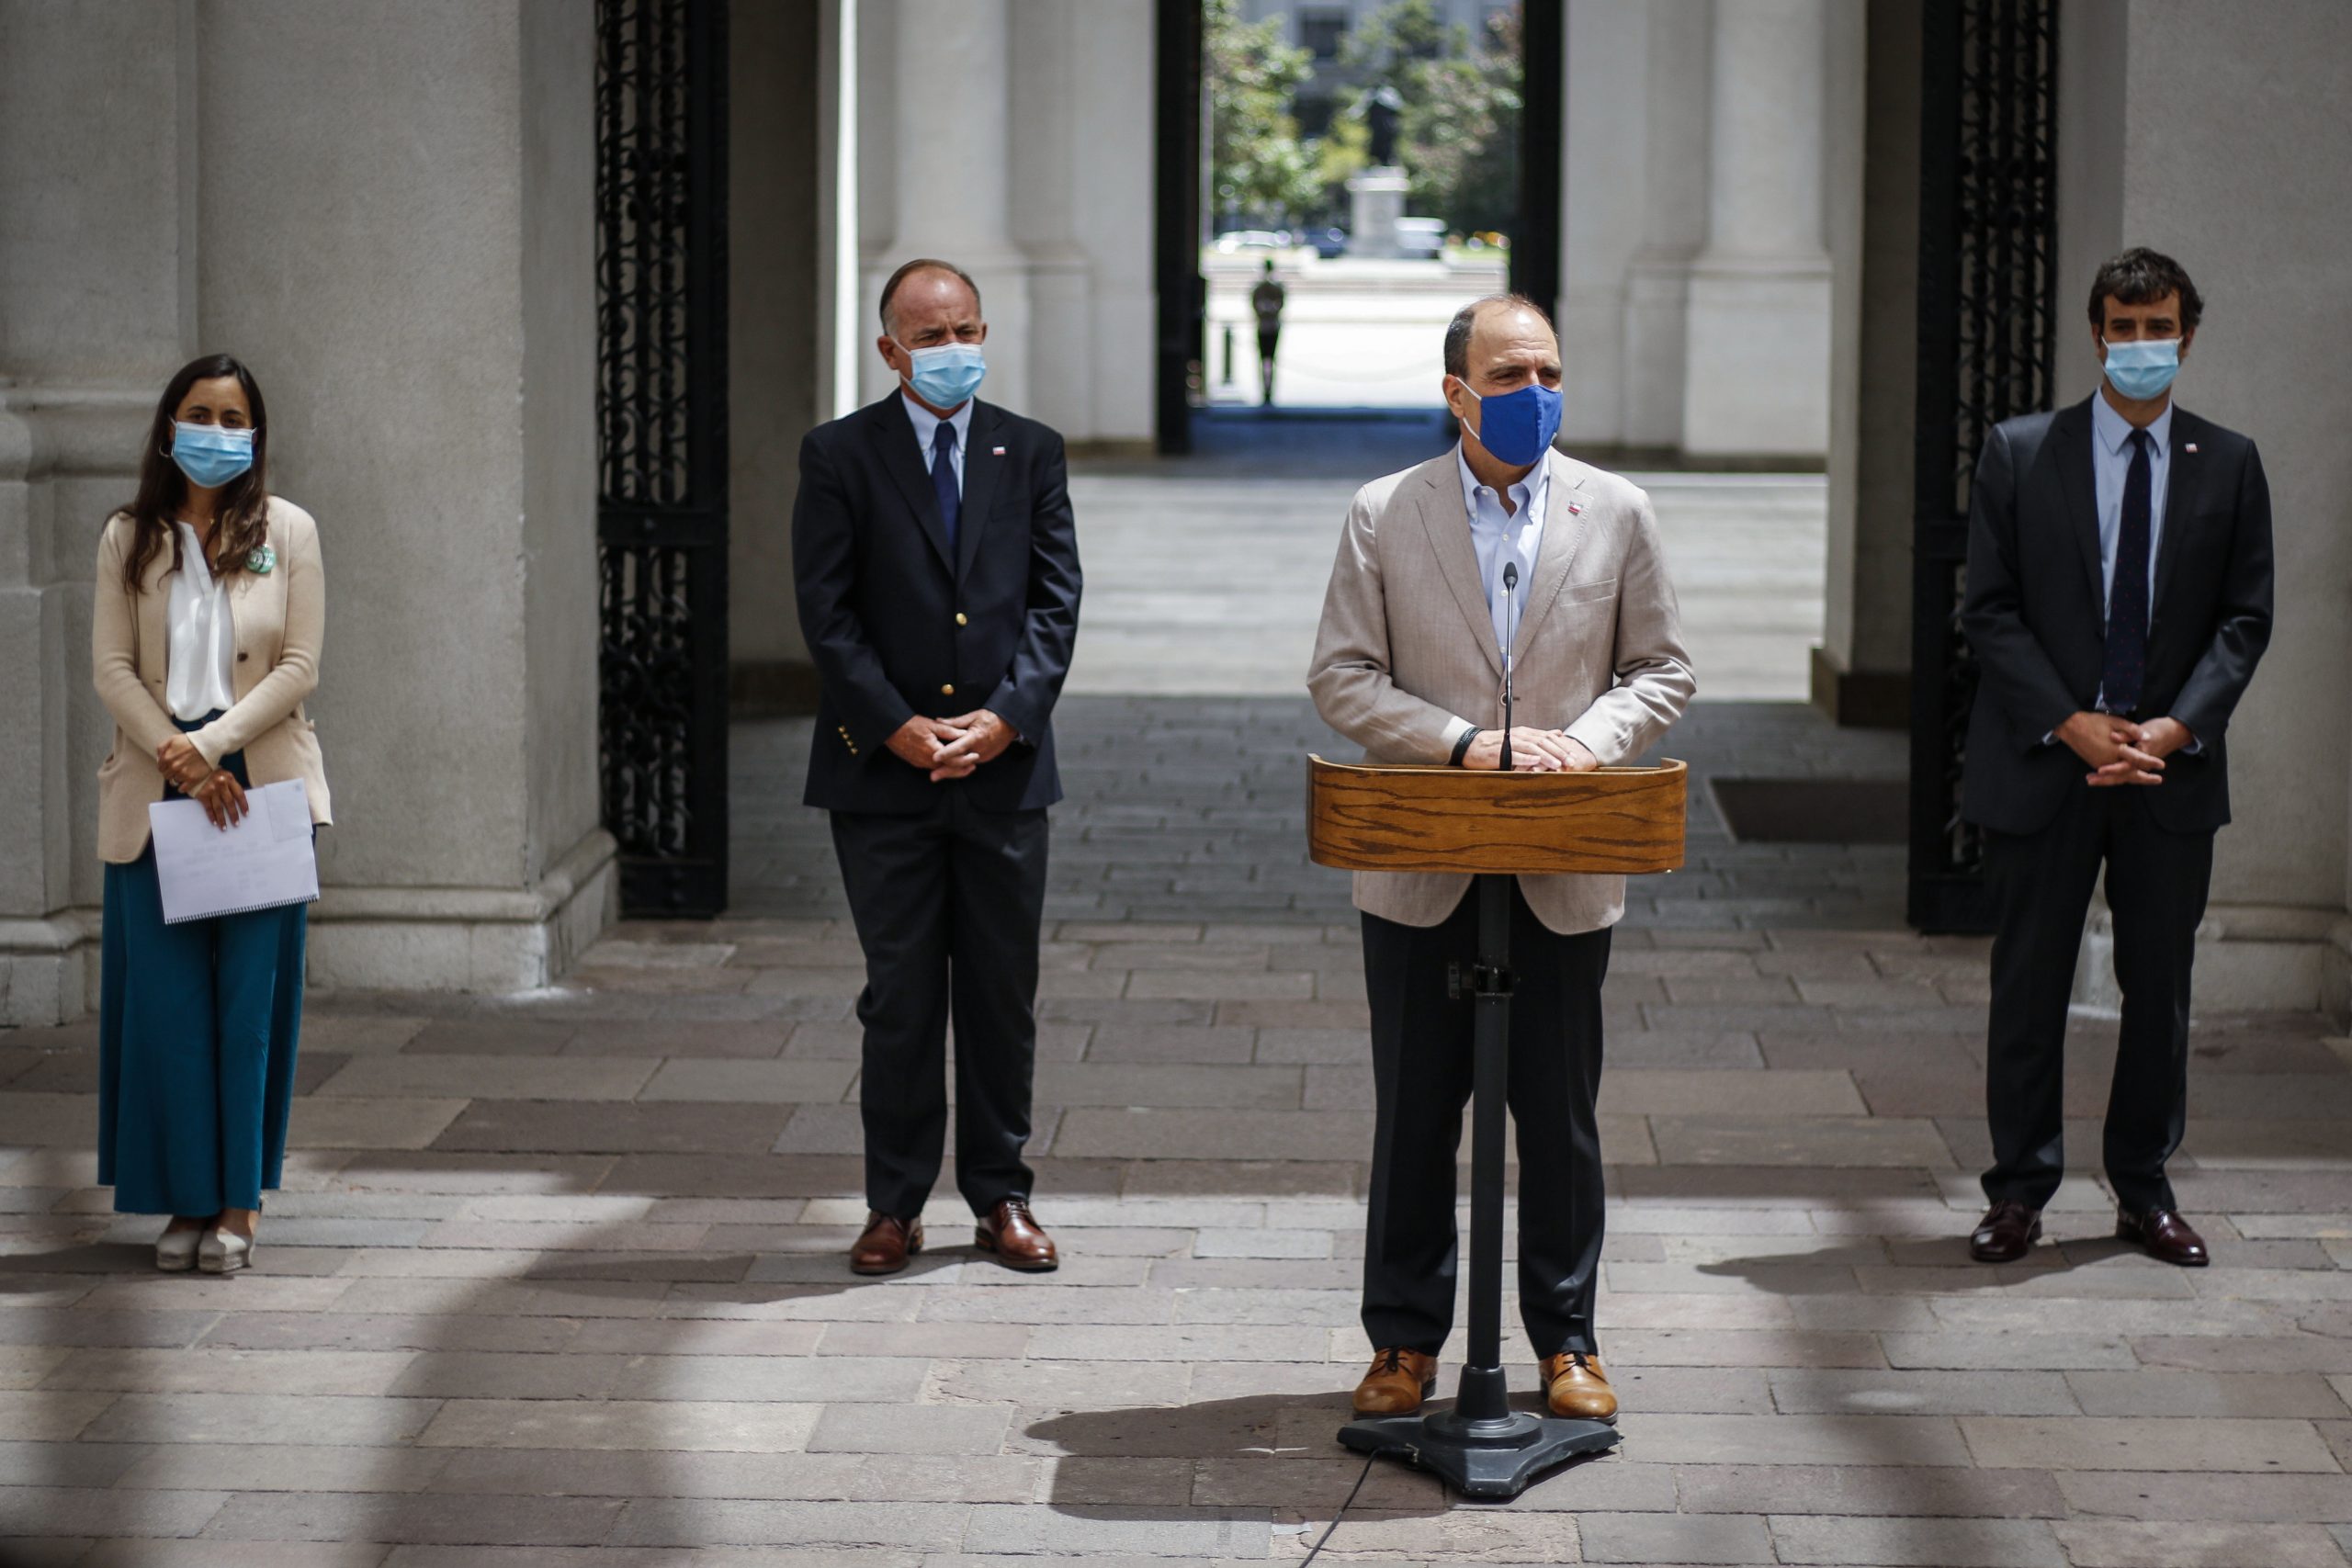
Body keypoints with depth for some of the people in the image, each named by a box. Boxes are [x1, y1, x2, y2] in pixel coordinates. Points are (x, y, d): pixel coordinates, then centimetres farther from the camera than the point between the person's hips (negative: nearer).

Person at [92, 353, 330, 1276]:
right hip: (155, 791, 1)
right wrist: (179, 761, -11)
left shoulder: (286, 532, 3)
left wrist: (210, 746, -12)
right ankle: (184, 1200, 8)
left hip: (261, 784, -1)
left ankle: (238, 1206, 3)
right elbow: (112, 669, 1)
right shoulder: (129, 539, 7)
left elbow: (299, 667, -2)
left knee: (251, 993, -2)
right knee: (165, 995, 0)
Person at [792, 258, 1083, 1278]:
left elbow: (1056, 600, 4)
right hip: (883, 771, -2)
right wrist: (898, 727, -12)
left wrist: (1008, 716, -10)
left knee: (1002, 993, 7)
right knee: (901, 995, 2)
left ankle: (999, 1195, 17)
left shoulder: (1031, 453, 8)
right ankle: (895, 1203, 11)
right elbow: (826, 613, -3)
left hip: (1005, 764, 2)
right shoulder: (839, 456, 1)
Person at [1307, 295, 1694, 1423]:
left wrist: (1587, 742, -11)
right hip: (1421, 874, -1)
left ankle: (1566, 1339, 18)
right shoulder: (1383, 515, 1)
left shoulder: (1615, 513, 5)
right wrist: (1465, 744, -15)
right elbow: (1342, 677, -2)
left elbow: (1662, 671, 8)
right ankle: (1406, 1339, 16)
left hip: (1564, 875, 1)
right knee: (1414, 1114, 6)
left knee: (1561, 1113, 7)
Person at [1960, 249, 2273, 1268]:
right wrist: (2071, 722, -12)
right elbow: (1989, 609, -2)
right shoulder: (2019, 453, 1)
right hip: (2042, 763, -1)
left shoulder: (2229, 466, 6)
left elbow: (2245, 619, 4)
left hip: (2172, 766, 1)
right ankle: (2019, 1190, 12)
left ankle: (2144, 1188, 19)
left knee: (2161, 986, 7)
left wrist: (2178, 726, -11)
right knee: (2029, 984, 3)